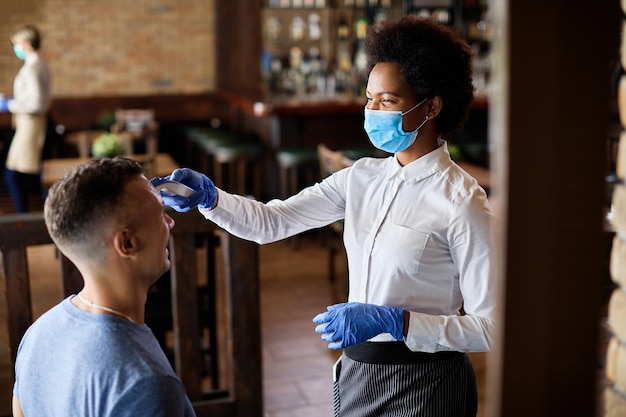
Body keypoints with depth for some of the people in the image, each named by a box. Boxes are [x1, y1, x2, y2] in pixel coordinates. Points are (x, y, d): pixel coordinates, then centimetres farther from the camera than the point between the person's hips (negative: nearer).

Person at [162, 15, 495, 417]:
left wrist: (392, 321, -25)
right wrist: (209, 196, -16)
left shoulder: (462, 202, -17)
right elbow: (270, 222, 1)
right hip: (357, 372, 6)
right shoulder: (363, 177, 2)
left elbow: (490, 327, -17)